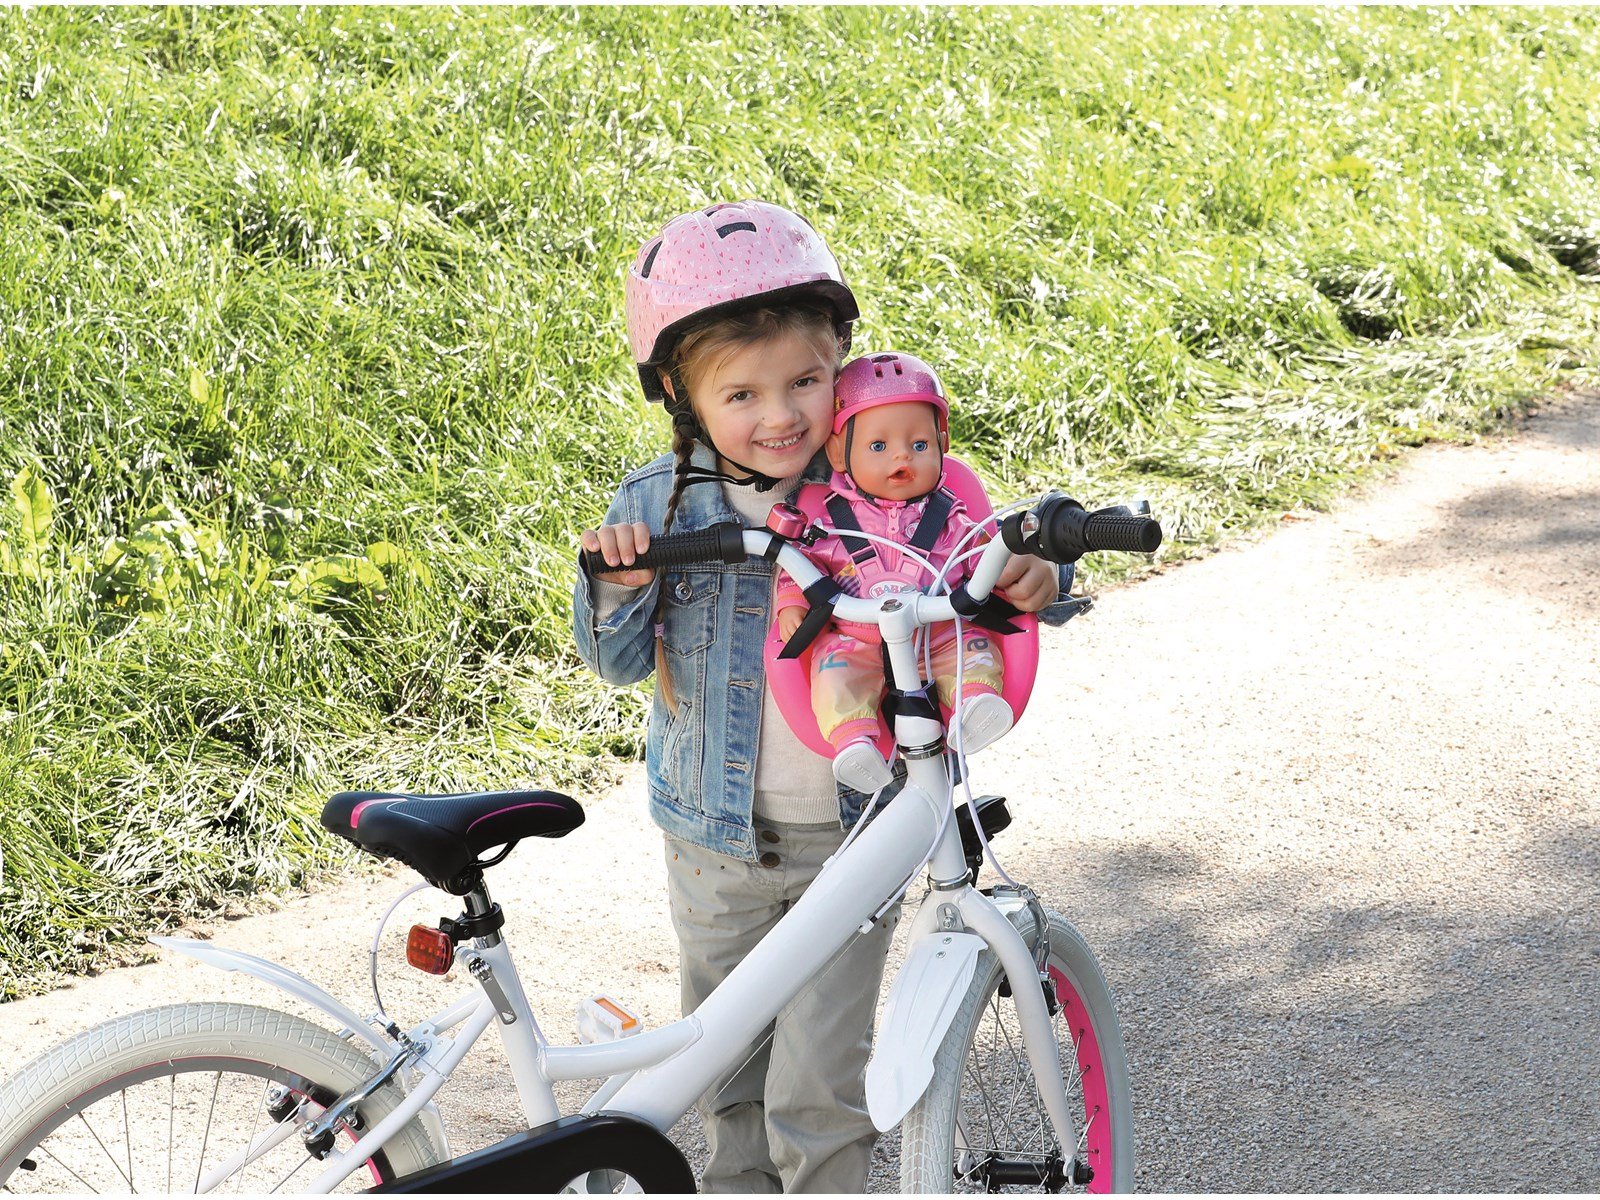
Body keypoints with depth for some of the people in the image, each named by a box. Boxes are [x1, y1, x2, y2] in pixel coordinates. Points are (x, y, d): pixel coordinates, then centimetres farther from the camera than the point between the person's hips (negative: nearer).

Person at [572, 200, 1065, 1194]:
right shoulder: (659, 505, -8)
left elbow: (981, 574, 0)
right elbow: (619, 664, -9)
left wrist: (1036, 575, -23)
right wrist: (616, 584, -30)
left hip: (852, 837, -2)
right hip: (719, 843, 2)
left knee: (818, 1088, -3)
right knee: (732, 1075, 19)